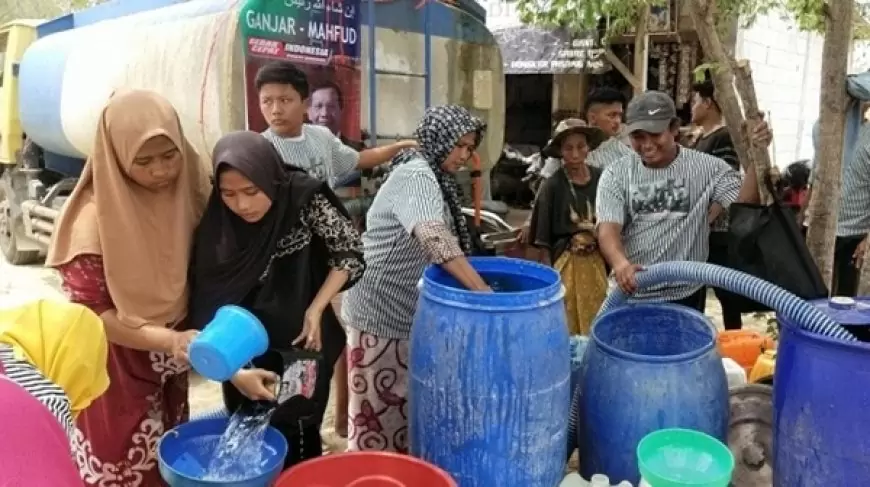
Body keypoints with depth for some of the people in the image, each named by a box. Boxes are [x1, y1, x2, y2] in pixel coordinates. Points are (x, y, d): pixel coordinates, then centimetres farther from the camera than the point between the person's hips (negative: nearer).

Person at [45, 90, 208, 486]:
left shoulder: (187, 193, -6)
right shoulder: (95, 217, -21)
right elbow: (88, 312, -19)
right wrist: (169, 339, -29)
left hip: (168, 369, 5)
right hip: (116, 371, -5)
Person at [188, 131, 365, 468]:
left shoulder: (305, 200, -17)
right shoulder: (216, 228, -14)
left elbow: (351, 254, -5)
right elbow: (207, 312, -11)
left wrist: (316, 309, -14)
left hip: (303, 352, -1)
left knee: (296, 448, 10)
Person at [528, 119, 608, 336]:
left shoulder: (601, 178, 0)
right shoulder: (553, 186, -9)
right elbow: (544, 238, -5)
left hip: (598, 261, 3)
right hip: (566, 262, -3)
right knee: (567, 325, 5)